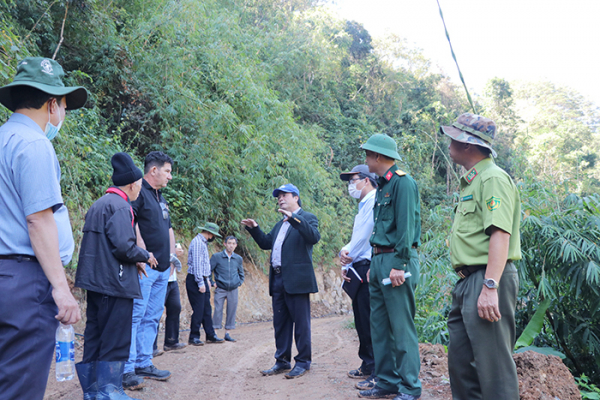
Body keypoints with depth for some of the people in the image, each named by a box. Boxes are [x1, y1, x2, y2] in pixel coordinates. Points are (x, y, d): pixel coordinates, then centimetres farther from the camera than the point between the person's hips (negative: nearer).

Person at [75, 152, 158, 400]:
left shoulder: (99, 205, 17)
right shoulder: (120, 206, -14)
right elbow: (123, 246, -23)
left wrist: (133, 264, 19)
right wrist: (145, 256, -5)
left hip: (95, 281, 10)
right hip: (115, 284, -10)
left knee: (95, 336, 14)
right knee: (116, 340, -2)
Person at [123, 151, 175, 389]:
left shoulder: (160, 198, 21)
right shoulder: (139, 192, -8)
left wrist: (172, 256, 17)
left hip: (162, 269, 10)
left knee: (152, 318, 12)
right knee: (135, 316, -8)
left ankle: (144, 364, 18)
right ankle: (127, 370, -6)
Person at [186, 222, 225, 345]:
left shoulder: (203, 242, 17)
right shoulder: (197, 242, -13)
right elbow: (196, 264, -19)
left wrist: (207, 279, 18)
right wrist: (200, 282, -20)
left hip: (202, 280, 10)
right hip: (195, 280, -10)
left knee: (206, 309, 10)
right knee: (198, 309, -6)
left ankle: (210, 335, 15)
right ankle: (194, 337, 3)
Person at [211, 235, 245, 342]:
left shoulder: (238, 259, 9)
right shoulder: (217, 256, -2)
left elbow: (241, 273, 23)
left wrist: (239, 283, 9)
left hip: (233, 290, 3)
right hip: (220, 289, -3)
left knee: (232, 311, 3)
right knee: (218, 310, -5)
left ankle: (227, 333, 13)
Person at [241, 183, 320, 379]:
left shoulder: (306, 218, -2)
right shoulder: (280, 224, 24)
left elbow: (314, 237, -20)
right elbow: (266, 243, 25)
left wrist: (293, 218, -27)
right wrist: (254, 229, 11)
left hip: (297, 280, -8)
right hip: (278, 280, 8)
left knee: (300, 322, -1)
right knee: (280, 322, 13)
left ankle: (303, 362, 8)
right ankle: (282, 361, 22)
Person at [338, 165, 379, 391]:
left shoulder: (374, 202, -11)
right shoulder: (362, 206, 20)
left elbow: (364, 236, -15)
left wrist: (348, 254, -2)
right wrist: (346, 262, 5)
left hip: (367, 269, -10)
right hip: (358, 270, 10)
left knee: (369, 321, -8)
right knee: (361, 320, 15)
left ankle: (377, 373, -3)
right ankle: (367, 366, 24)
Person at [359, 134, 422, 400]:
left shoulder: (403, 182, -9)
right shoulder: (382, 186, 18)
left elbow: (406, 226, -17)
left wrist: (399, 265, -21)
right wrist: (374, 265, 17)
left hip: (396, 260, -10)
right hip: (379, 261, 10)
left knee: (402, 327, -5)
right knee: (379, 326, 12)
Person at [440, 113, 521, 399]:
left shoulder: (493, 178, -11)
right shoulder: (471, 182, 20)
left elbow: (500, 234, -22)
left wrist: (490, 287, -28)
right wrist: (464, 285, 19)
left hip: (486, 281, -10)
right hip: (468, 281, 10)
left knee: (493, 364, -6)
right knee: (460, 359, 15)